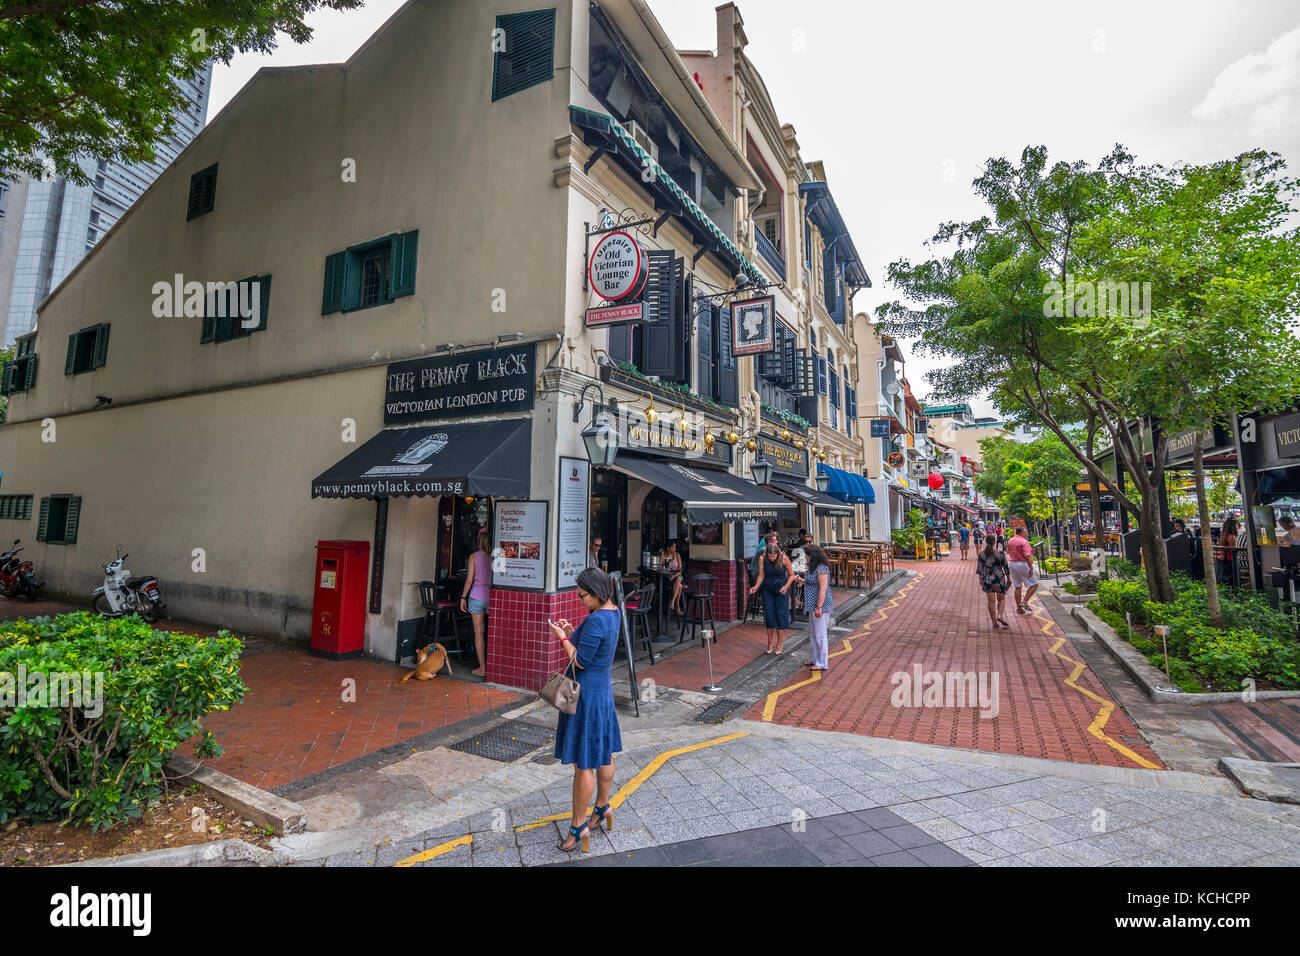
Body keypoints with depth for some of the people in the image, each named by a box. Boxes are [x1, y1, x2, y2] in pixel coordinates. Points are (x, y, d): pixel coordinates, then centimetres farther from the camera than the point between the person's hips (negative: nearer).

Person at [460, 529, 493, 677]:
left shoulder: (474, 556, -4)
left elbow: (469, 579, -5)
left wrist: (463, 597, 3)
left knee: (479, 633, 6)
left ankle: (482, 668, 9)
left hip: (477, 596, -2)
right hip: (491, 597, 2)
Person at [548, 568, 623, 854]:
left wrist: (564, 638, -9)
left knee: (583, 764, 5)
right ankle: (602, 808, 39)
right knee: (604, 754, 22)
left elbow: (581, 661, -21)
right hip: (603, 690, 10)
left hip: (586, 694, -10)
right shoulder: (612, 612, 2)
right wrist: (572, 633, 0)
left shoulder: (595, 620, -27)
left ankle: (578, 827, 20)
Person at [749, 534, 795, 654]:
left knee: (780, 614, -2)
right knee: (769, 615, -2)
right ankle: (770, 643, 10)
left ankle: (779, 642, 13)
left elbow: (791, 575, -1)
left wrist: (786, 587, -14)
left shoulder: (784, 559, -11)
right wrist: (756, 586, -19)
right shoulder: (762, 559, -8)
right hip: (768, 589, 1)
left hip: (781, 589, -1)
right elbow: (761, 576, -3)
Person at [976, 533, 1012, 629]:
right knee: (1001, 599, 16)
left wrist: (980, 579, 13)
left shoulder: (982, 554, -3)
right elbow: (1006, 567, -3)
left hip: (987, 580, 2)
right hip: (999, 579, -2)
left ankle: (994, 622, 9)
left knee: (991, 601, 7)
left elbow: (980, 568, 2)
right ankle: (1000, 615, -4)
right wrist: (1009, 579, 9)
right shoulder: (1000, 553, -9)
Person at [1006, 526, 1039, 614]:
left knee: (1018, 587, 13)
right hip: (1023, 564, -7)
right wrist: (1031, 569, -22)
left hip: (1012, 564, 8)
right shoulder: (1024, 542, -16)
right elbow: (1028, 556, -24)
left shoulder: (1010, 541, 8)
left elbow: (1008, 552, 21)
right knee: (1034, 585, 6)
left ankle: (1018, 608, 15)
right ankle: (1024, 602, -3)